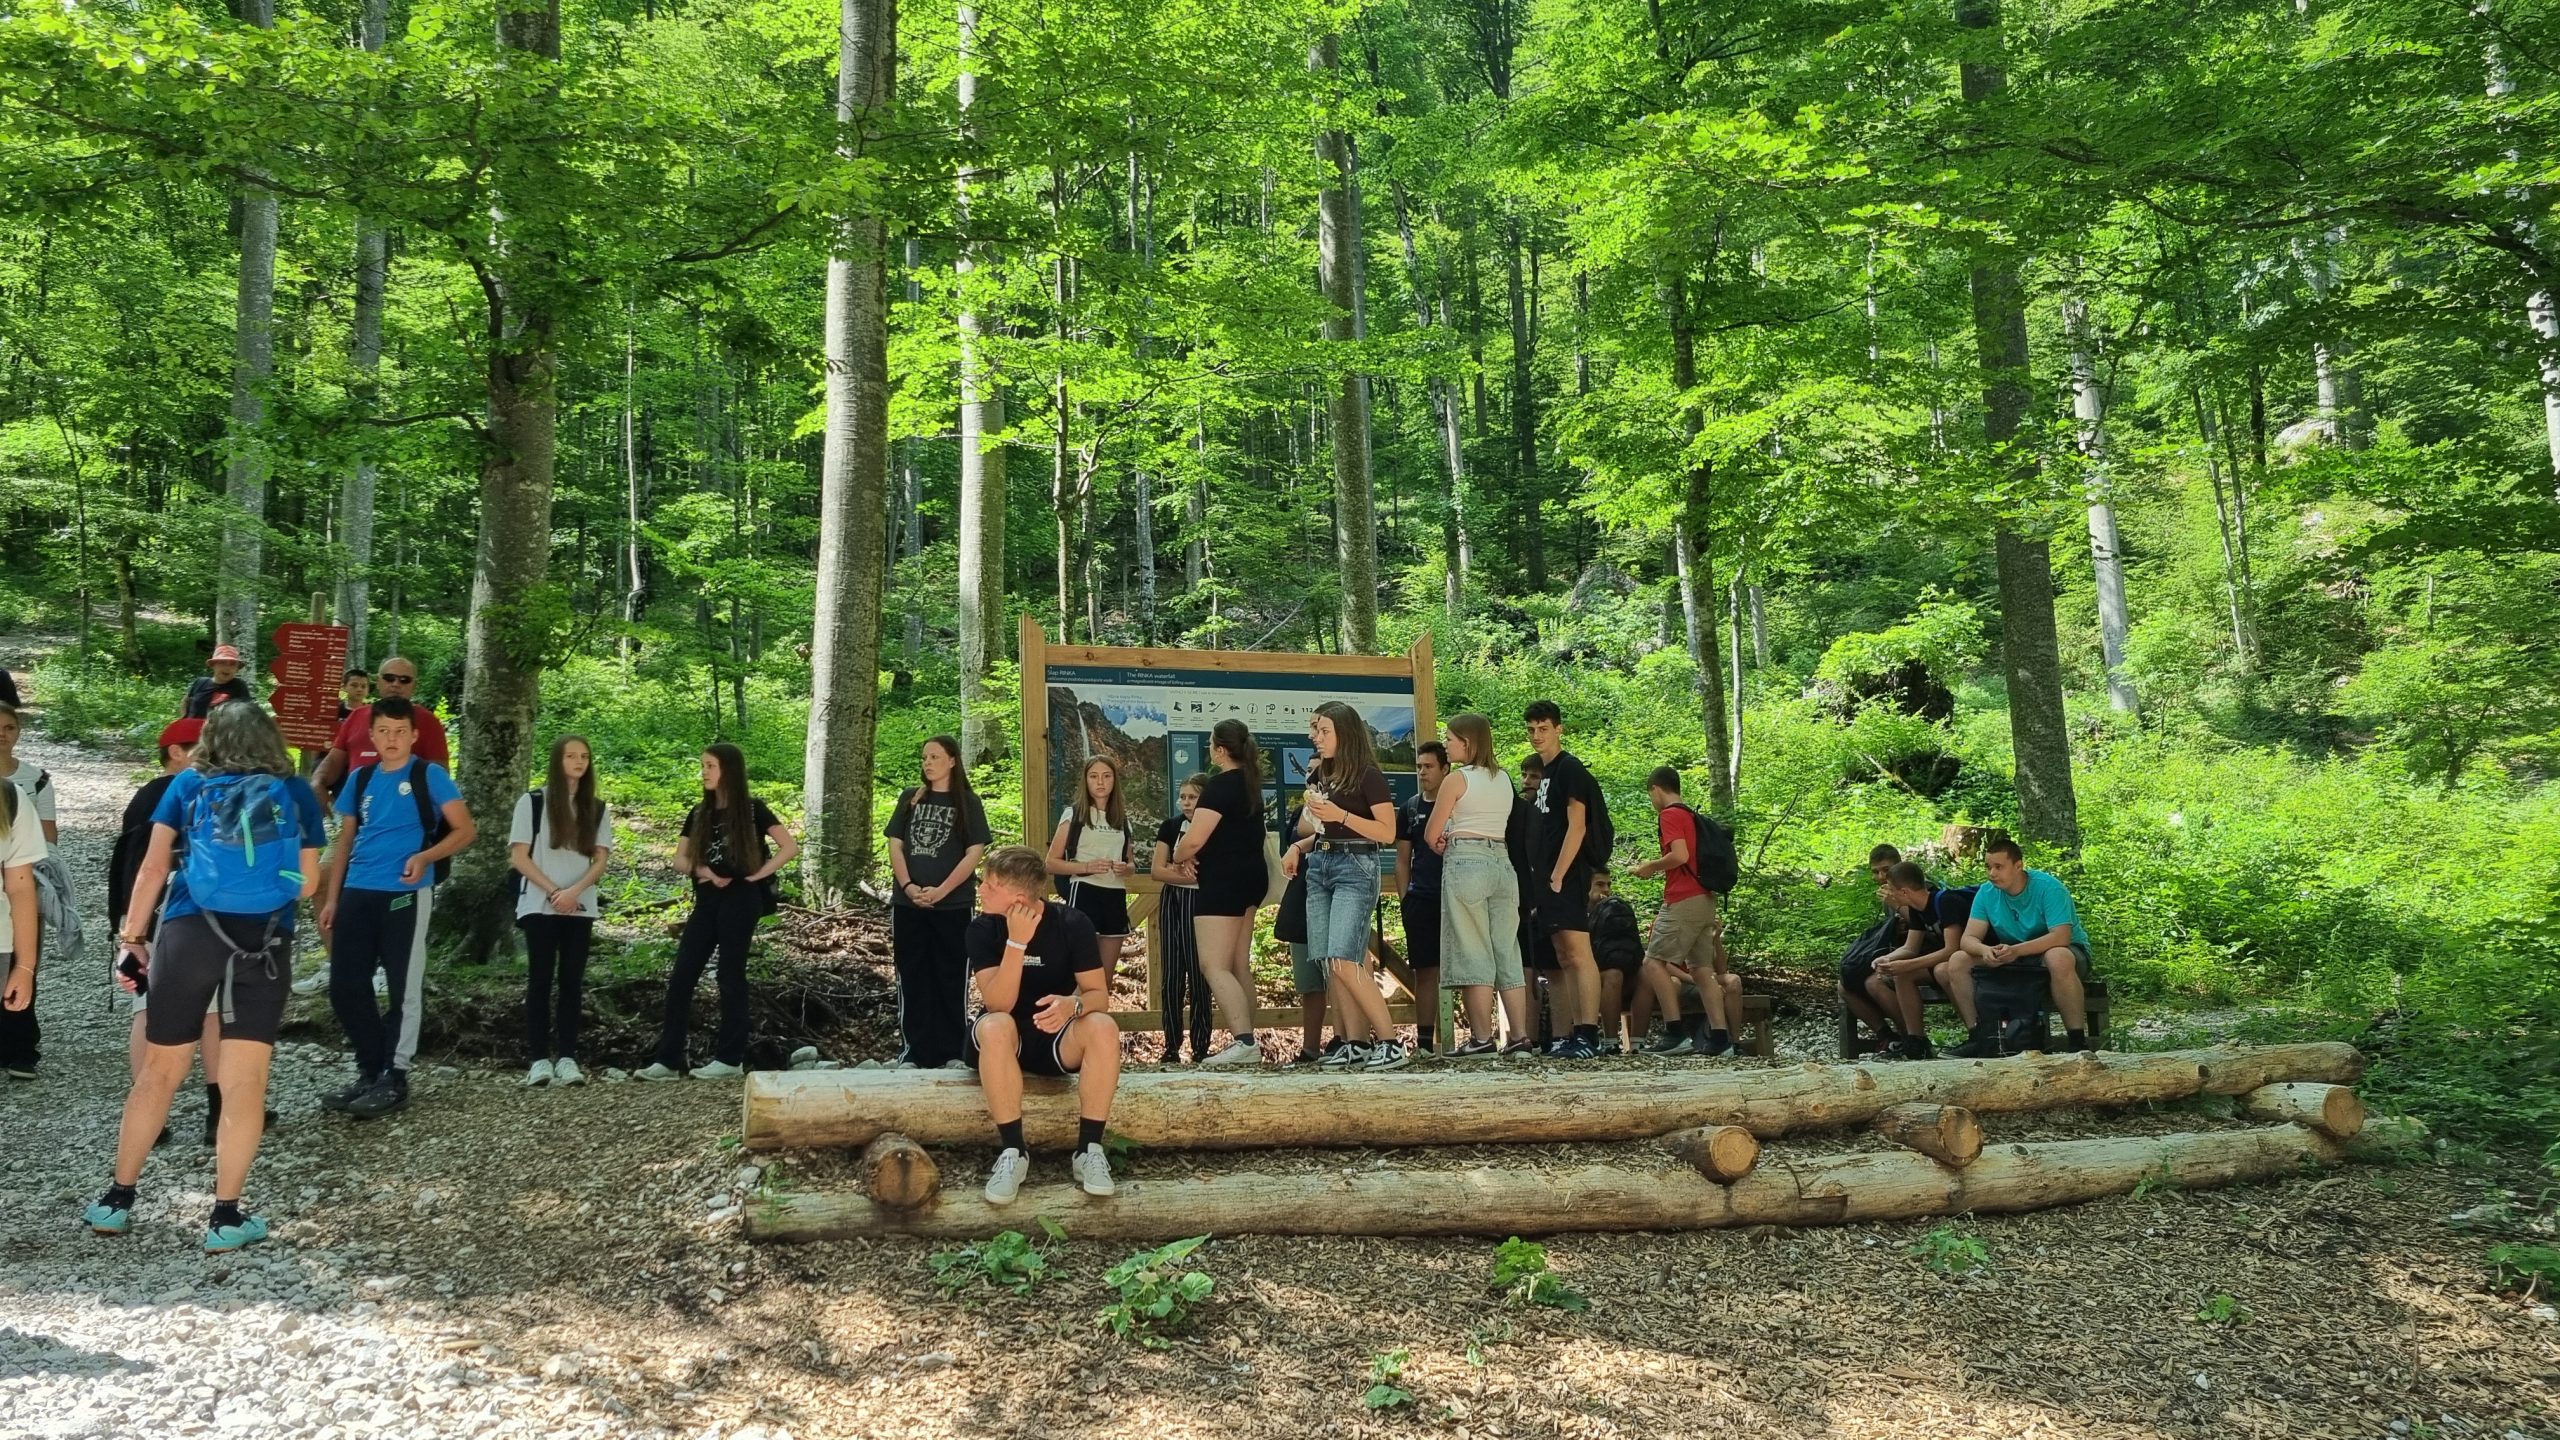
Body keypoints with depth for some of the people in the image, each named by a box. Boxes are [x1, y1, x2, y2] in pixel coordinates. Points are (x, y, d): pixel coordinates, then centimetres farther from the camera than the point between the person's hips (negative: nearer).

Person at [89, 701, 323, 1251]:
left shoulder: (188, 783, 8)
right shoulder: (296, 792, 7)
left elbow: (153, 866, 3)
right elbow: (307, 883, 7)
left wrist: (131, 938, 7)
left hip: (187, 934, 1)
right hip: (265, 943, -1)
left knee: (159, 1072, 14)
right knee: (245, 1082, 2)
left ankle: (116, 1199, 25)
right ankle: (226, 1216, 4)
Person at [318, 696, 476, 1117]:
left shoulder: (429, 775, -2)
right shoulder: (360, 778, 12)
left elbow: (466, 830, -4)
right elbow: (345, 840, 19)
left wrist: (425, 857, -20)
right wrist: (331, 897, 14)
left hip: (405, 894, -5)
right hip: (357, 894, 5)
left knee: (404, 989, 1)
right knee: (345, 988, 7)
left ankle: (393, 1078, 12)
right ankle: (371, 1070, 22)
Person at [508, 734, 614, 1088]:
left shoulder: (598, 809, 10)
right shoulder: (532, 802, 2)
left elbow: (600, 861, 4)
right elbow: (519, 857, -3)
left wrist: (574, 891, -13)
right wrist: (553, 891, -12)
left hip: (580, 909, 3)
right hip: (539, 906, -2)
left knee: (572, 981, 1)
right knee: (540, 981, -2)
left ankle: (567, 1058, 2)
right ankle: (539, 1059, -1)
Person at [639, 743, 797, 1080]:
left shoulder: (752, 809, -3)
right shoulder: (699, 814, 12)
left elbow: (790, 847, -7)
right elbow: (680, 860, 11)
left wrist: (757, 875, -10)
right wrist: (704, 871, -8)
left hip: (739, 900, -6)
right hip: (707, 900, 6)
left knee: (730, 976, -2)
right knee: (680, 978, 1)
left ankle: (730, 1059, 6)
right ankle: (668, 1059, 6)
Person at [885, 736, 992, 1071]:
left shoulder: (967, 803, 2)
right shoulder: (910, 799, 11)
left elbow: (974, 853, -6)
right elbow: (895, 845, 7)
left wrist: (940, 891, -14)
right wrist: (908, 886, -9)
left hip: (953, 905, -3)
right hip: (908, 904, 3)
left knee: (951, 979, 1)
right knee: (912, 979, 5)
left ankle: (952, 1053, 6)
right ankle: (912, 1052, 11)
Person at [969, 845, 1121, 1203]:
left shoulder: (1073, 923, -11)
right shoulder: (983, 928, -12)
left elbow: (1100, 995, -13)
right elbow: (999, 1004, -22)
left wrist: (1073, 1004, -36)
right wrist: (1017, 942, -33)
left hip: (1059, 1040, 1)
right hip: (1010, 1041, 0)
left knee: (1103, 1027, -31)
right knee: (995, 1026, -36)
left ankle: (1089, 1149, -23)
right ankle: (1013, 1151, -27)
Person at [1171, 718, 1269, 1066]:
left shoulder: (1221, 784, -16)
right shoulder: (1249, 782, 13)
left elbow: (1193, 840, -22)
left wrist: (1179, 856, 1)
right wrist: (1195, 855, 7)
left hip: (1223, 881, -10)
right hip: (1251, 875, 10)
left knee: (1213, 966, -11)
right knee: (1238, 966, 12)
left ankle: (1244, 1040, -21)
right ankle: (1246, 1041, 12)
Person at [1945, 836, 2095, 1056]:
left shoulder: (2048, 887, -19)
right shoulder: (1986, 893, -3)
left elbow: (2061, 937, -30)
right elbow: (1969, 938, -9)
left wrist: (2017, 950, -43)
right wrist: (1984, 950, -34)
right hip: (2014, 959, 5)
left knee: (2058, 959, -42)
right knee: (1957, 961, -14)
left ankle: (2077, 1041, -30)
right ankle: (1980, 1037, -11)